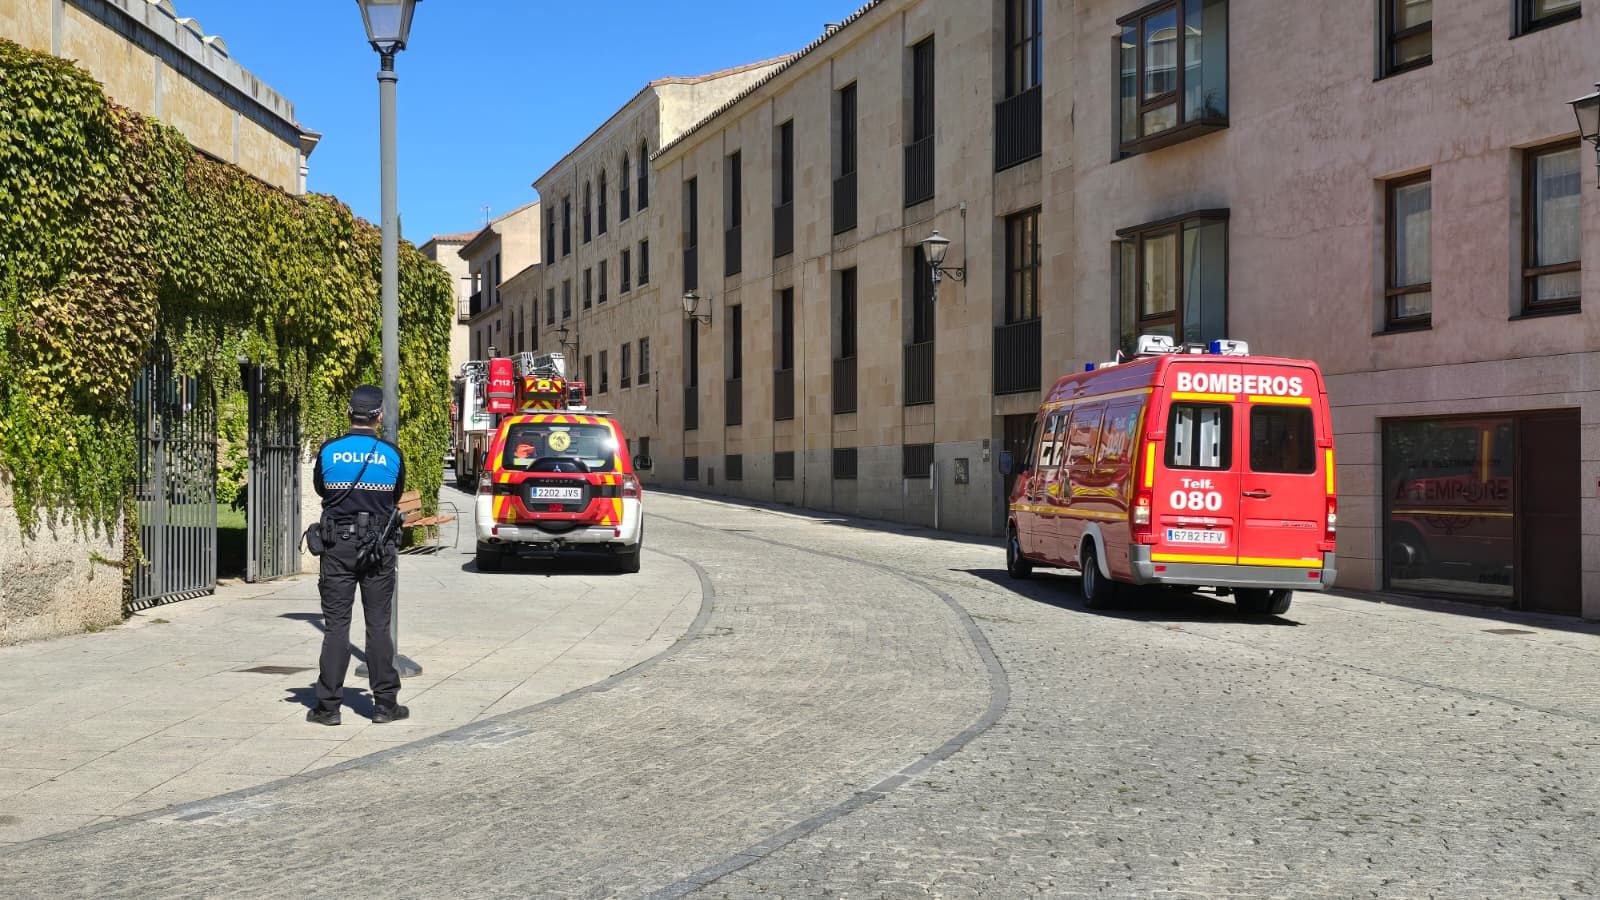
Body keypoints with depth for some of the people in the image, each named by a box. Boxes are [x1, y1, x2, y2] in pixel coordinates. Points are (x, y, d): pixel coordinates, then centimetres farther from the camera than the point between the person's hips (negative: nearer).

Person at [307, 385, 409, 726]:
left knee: (336, 625, 3)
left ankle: (328, 706, 3)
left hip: (337, 546, 0)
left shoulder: (328, 451, -4)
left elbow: (320, 490, 12)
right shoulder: (391, 454, -4)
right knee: (378, 624, 6)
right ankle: (385, 703, 9)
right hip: (378, 546, 0)